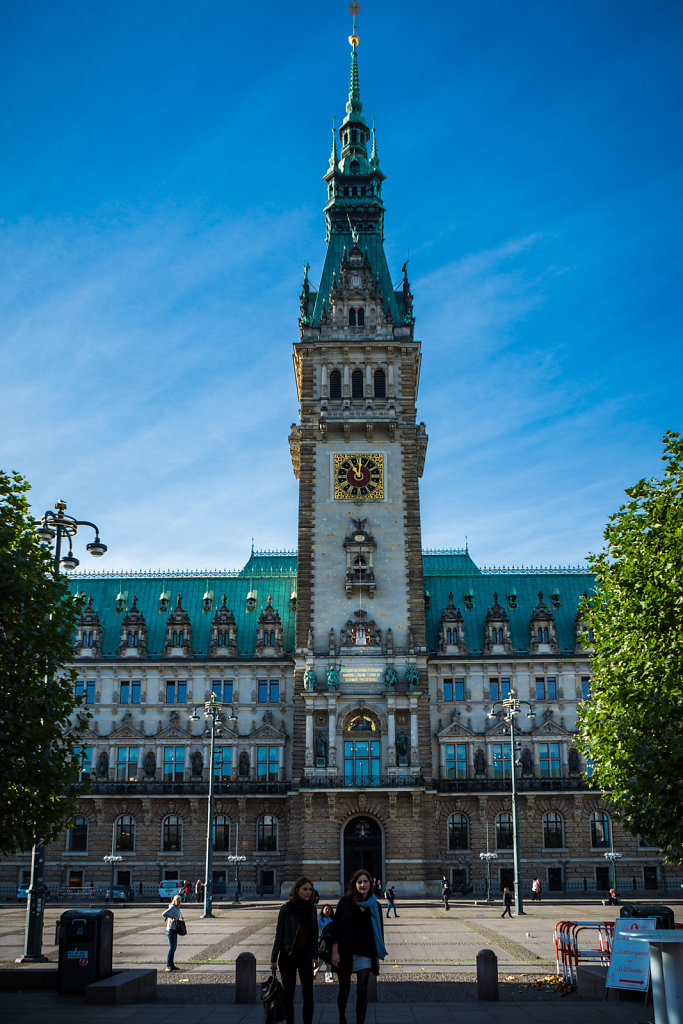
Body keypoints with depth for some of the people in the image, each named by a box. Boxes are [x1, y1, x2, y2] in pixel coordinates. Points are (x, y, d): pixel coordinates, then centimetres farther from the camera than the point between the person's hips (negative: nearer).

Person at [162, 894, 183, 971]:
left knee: (174, 947, 12)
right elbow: (164, 914, -31)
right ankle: (168, 966, -11)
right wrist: (173, 917, -28)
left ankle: (171, 965, 19)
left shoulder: (177, 908, 12)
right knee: (172, 947, -13)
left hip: (174, 930, 10)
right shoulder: (172, 908, -16)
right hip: (171, 930, -10)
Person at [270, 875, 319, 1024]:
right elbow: (279, 934, -3)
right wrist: (274, 958, -5)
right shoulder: (287, 908, -5)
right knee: (288, 994, 5)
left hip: (305, 955, 2)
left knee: (308, 992, -10)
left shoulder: (311, 908, 7)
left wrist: (315, 956, 10)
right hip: (288, 955, -2)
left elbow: (314, 934, 14)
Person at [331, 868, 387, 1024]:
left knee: (362, 991, -2)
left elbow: (379, 932, 12)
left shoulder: (375, 906, 6)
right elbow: (336, 926, -5)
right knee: (344, 990, 8)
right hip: (345, 953, -2)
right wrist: (335, 951, -11)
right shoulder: (346, 901, -3)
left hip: (365, 954, 2)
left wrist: (377, 957, 9)